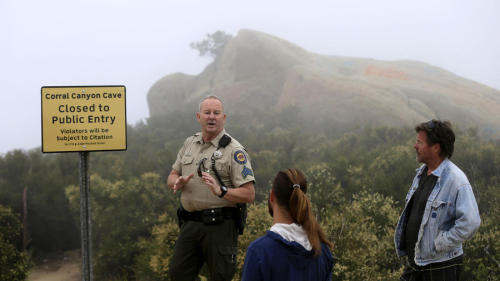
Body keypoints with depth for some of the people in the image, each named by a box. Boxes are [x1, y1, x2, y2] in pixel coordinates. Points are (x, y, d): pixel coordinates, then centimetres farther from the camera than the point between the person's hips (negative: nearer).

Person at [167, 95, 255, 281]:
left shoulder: (234, 151, -7)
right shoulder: (190, 144, 13)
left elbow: (249, 194, -12)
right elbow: (172, 176, 19)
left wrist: (221, 191, -28)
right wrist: (177, 183, -5)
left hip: (219, 225, -6)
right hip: (190, 223, 6)